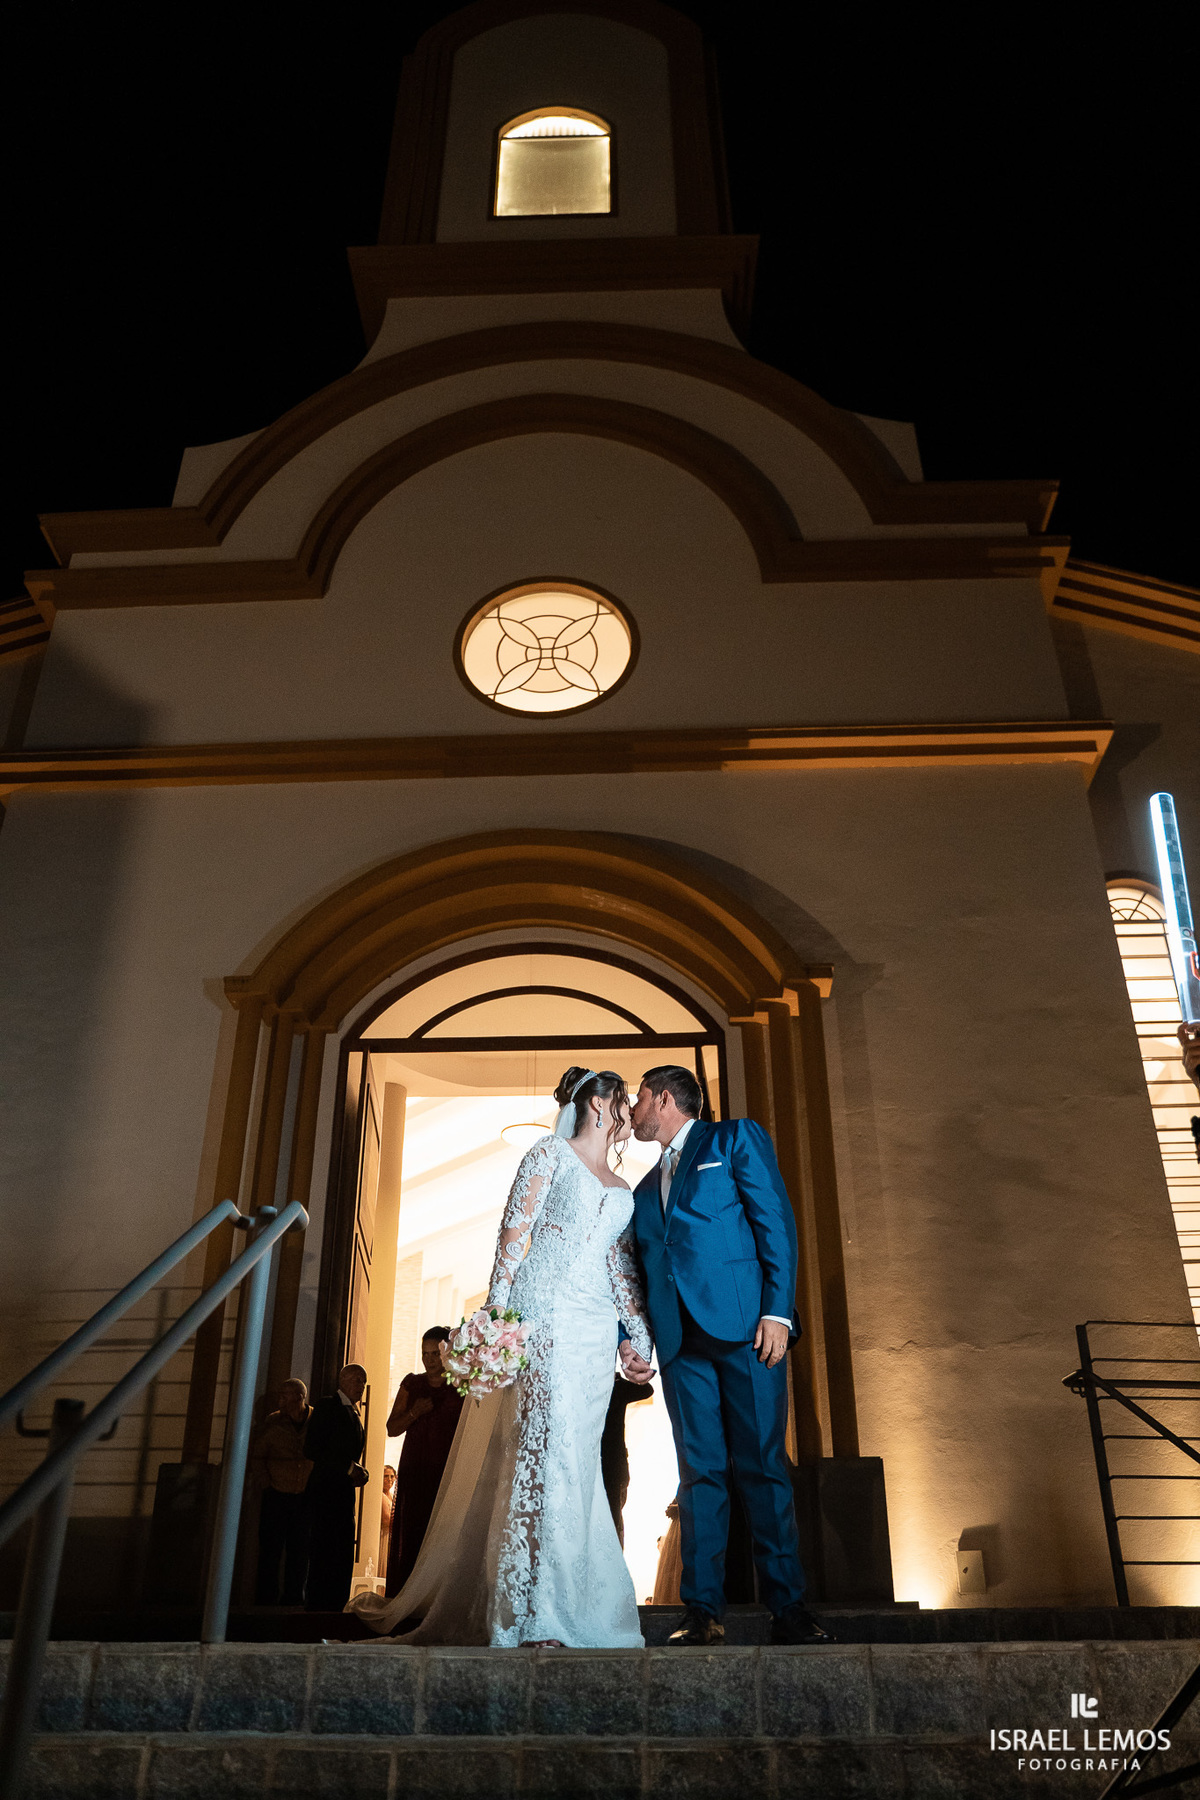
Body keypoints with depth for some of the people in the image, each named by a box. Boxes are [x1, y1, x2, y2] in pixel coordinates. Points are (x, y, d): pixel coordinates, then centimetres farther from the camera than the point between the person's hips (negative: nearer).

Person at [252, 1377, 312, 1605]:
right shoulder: (272, 1422, -2)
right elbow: (258, 1455, 7)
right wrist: (266, 1484, -1)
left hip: (306, 1498, 0)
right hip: (277, 1495, 0)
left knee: (299, 1552, 6)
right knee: (271, 1550, 1)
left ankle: (294, 1601, 17)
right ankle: (266, 1601, 12)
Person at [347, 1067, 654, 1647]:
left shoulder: (623, 1192, 23)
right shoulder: (551, 1153, 6)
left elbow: (625, 1272, 19)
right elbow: (514, 1231, -3)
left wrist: (639, 1340, 8)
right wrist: (496, 1311, -13)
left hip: (595, 1333, 6)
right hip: (541, 1313, -6)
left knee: (576, 1459, 4)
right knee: (543, 1444, -14)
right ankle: (532, 1610, -9)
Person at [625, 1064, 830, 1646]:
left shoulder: (736, 1138, 7)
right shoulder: (645, 1189, 25)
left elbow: (776, 1221, -2)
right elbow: (640, 1274, 23)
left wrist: (777, 1310, -12)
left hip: (745, 1324, -5)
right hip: (680, 1340, 5)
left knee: (763, 1466, -2)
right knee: (700, 1472, 3)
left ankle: (787, 1606, 7)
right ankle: (702, 1611, 9)